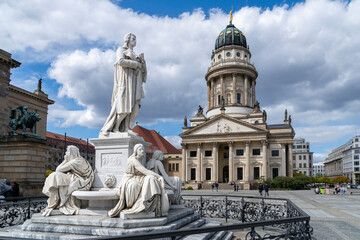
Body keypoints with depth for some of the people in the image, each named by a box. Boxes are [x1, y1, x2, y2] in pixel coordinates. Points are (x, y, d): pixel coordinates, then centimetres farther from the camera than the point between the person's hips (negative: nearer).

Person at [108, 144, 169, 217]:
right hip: (130, 183, -9)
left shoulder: (139, 160, 12)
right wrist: (160, 177, -19)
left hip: (138, 182, 9)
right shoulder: (134, 160, -17)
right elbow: (146, 172, -22)